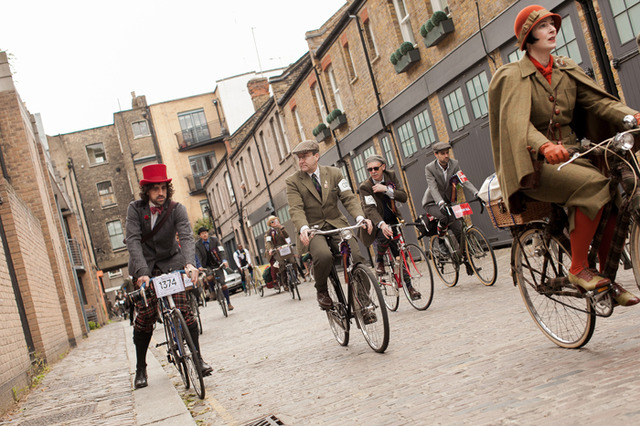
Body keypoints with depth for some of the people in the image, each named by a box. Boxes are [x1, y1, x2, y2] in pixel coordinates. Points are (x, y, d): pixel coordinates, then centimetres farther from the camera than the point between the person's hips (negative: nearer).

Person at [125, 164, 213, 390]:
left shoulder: (176, 209, -13)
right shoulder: (135, 209, -12)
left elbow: (187, 237, -26)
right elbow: (133, 241, -22)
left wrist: (190, 263, -46)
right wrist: (142, 272, -36)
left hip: (171, 263, 0)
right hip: (144, 266, 0)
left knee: (184, 309, -14)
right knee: (145, 315, -8)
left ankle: (198, 358, 0)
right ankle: (140, 369, 8)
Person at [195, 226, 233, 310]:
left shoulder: (214, 240, -4)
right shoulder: (197, 245, -4)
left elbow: (221, 251, -12)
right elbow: (198, 257, -12)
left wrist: (224, 260, -29)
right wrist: (199, 266, -29)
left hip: (217, 265, 0)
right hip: (207, 266, 0)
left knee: (223, 284, -7)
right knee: (209, 278, -33)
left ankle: (228, 303, 8)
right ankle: (212, 291, 0)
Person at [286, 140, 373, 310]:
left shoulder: (334, 173, 6)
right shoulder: (293, 181, 0)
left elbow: (348, 198, -2)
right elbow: (296, 209, -11)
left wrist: (360, 217, -22)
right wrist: (303, 228, -32)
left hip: (337, 224, 2)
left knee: (357, 258, -20)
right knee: (324, 256, -34)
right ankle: (321, 291, -3)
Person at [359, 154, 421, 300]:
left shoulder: (391, 176, -5)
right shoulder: (365, 187, -18)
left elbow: (403, 197, -11)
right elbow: (370, 209, -32)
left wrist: (386, 189, -27)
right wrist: (382, 224, -49)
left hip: (392, 220, 4)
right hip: (378, 223, -3)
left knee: (400, 254, -1)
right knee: (386, 236, -34)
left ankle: (408, 285, 9)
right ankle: (379, 261, -5)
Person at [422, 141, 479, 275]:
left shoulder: (454, 164, -7)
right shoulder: (429, 168, -17)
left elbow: (464, 180, -19)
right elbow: (433, 188, -30)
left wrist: (476, 193, -36)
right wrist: (441, 203, -47)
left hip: (447, 201, 4)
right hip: (432, 203, -4)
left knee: (459, 229, -5)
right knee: (445, 217, -36)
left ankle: (466, 260, 12)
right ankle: (439, 243, -12)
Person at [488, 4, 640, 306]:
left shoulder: (566, 70, 14)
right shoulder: (514, 76, -6)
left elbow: (597, 99, 0)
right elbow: (517, 121, -24)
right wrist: (545, 146, -44)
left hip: (571, 155, 6)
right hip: (536, 164, -6)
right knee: (593, 183, -31)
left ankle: (608, 278, -5)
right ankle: (578, 269, -18)